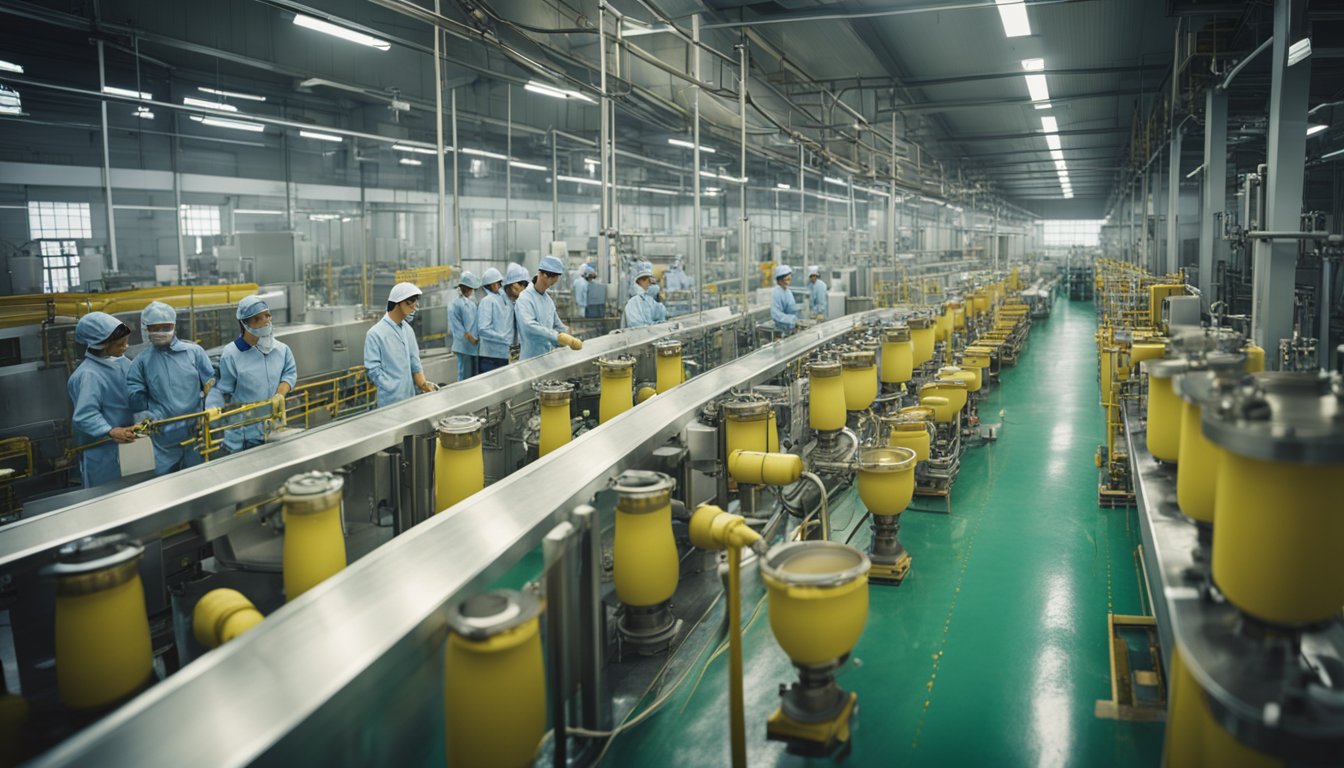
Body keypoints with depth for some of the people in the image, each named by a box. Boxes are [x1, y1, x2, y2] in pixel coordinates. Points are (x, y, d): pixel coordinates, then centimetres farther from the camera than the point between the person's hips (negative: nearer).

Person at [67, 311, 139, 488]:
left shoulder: (120, 362, 0)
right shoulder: (89, 375, -24)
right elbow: (84, 416, -28)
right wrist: (110, 431, -40)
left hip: (120, 441, 8)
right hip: (99, 445, -7)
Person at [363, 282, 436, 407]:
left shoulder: (408, 330, 9)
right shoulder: (375, 334, -11)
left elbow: (414, 362, 10)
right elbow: (372, 370, -13)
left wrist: (423, 384, -7)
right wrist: (397, 391, -15)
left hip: (410, 397, 6)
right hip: (391, 401, -6)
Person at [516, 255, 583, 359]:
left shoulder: (549, 300, 13)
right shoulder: (525, 299, -13)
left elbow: (557, 326, 21)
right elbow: (529, 326, -28)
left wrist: (572, 341, 6)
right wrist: (557, 336, -35)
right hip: (531, 358, -8)